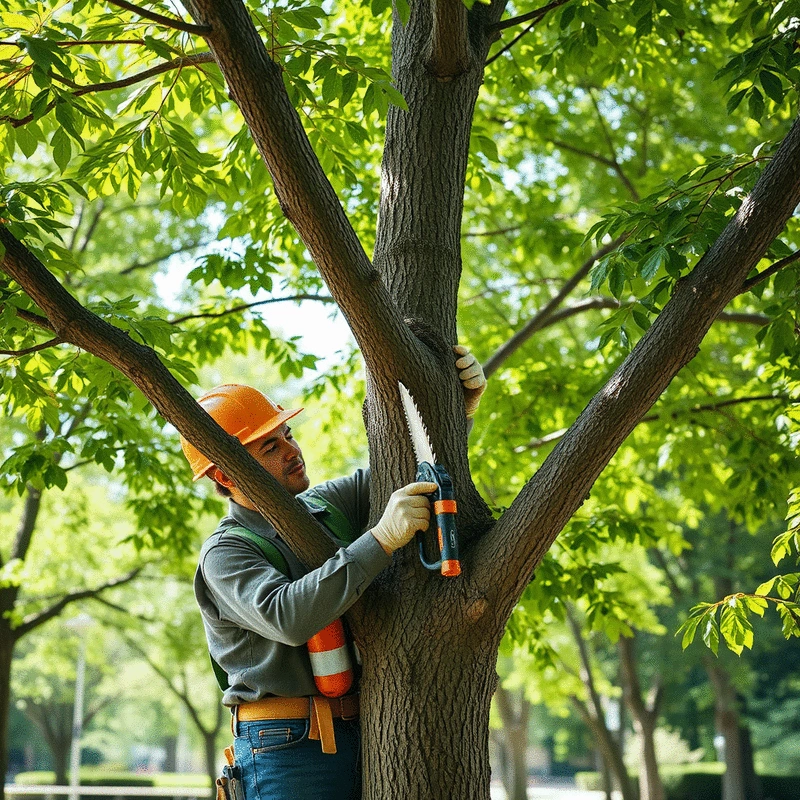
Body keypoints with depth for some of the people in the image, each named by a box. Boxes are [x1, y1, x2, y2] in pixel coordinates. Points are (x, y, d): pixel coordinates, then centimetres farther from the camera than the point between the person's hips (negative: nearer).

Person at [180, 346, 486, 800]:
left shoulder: (328, 505, 9)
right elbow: (287, 617, -27)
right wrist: (382, 539, -29)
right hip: (287, 747, -6)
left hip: (363, 738, 6)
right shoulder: (224, 554, -9)